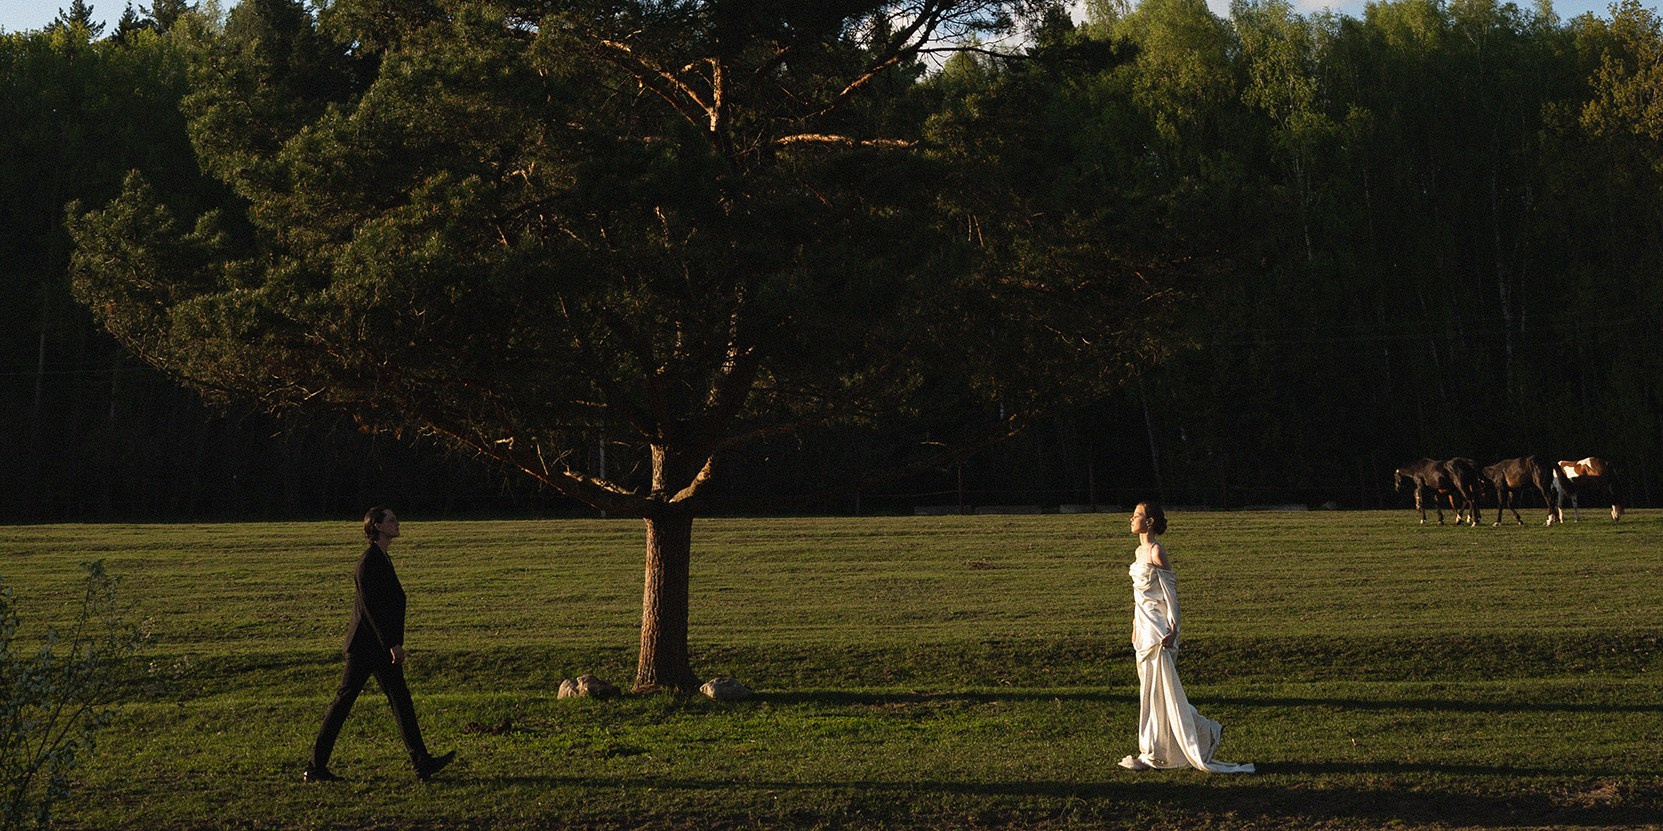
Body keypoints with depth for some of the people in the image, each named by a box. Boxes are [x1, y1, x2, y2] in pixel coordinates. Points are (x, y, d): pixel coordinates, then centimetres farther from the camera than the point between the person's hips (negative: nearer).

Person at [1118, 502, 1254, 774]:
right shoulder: (1140, 551, 13)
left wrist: (1172, 629, -22)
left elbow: (1171, 592, -17)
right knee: (1149, 689, 11)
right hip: (1144, 627, 9)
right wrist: (1135, 626, 22)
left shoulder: (1156, 552, -15)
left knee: (1157, 690, -5)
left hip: (1158, 627, -9)